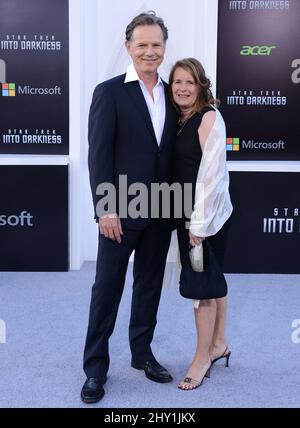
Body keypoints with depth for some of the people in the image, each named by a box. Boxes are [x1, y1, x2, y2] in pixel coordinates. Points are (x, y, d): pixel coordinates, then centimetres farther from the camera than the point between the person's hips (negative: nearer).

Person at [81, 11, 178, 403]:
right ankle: (95, 368, 17)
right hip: (121, 210, -5)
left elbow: (174, 152, 10)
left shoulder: (172, 94, 9)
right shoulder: (109, 92, -6)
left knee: (150, 286, 15)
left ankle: (142, 353, 31)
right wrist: (104, 209, -16)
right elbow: (98, 155, -10)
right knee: (107, 289, 4)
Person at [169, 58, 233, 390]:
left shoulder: (209, 117, -13)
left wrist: (200, 222, -18)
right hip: (188, 213, 8)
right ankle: (218, 344, 32)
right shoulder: (179, 120, 10)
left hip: (206, 215, -8)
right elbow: (178, 169, 9)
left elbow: (212, 172, -18)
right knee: (212, 276, 17)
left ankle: (203, 357, 14)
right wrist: (188, 219, 5)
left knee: (200, 281, -1)